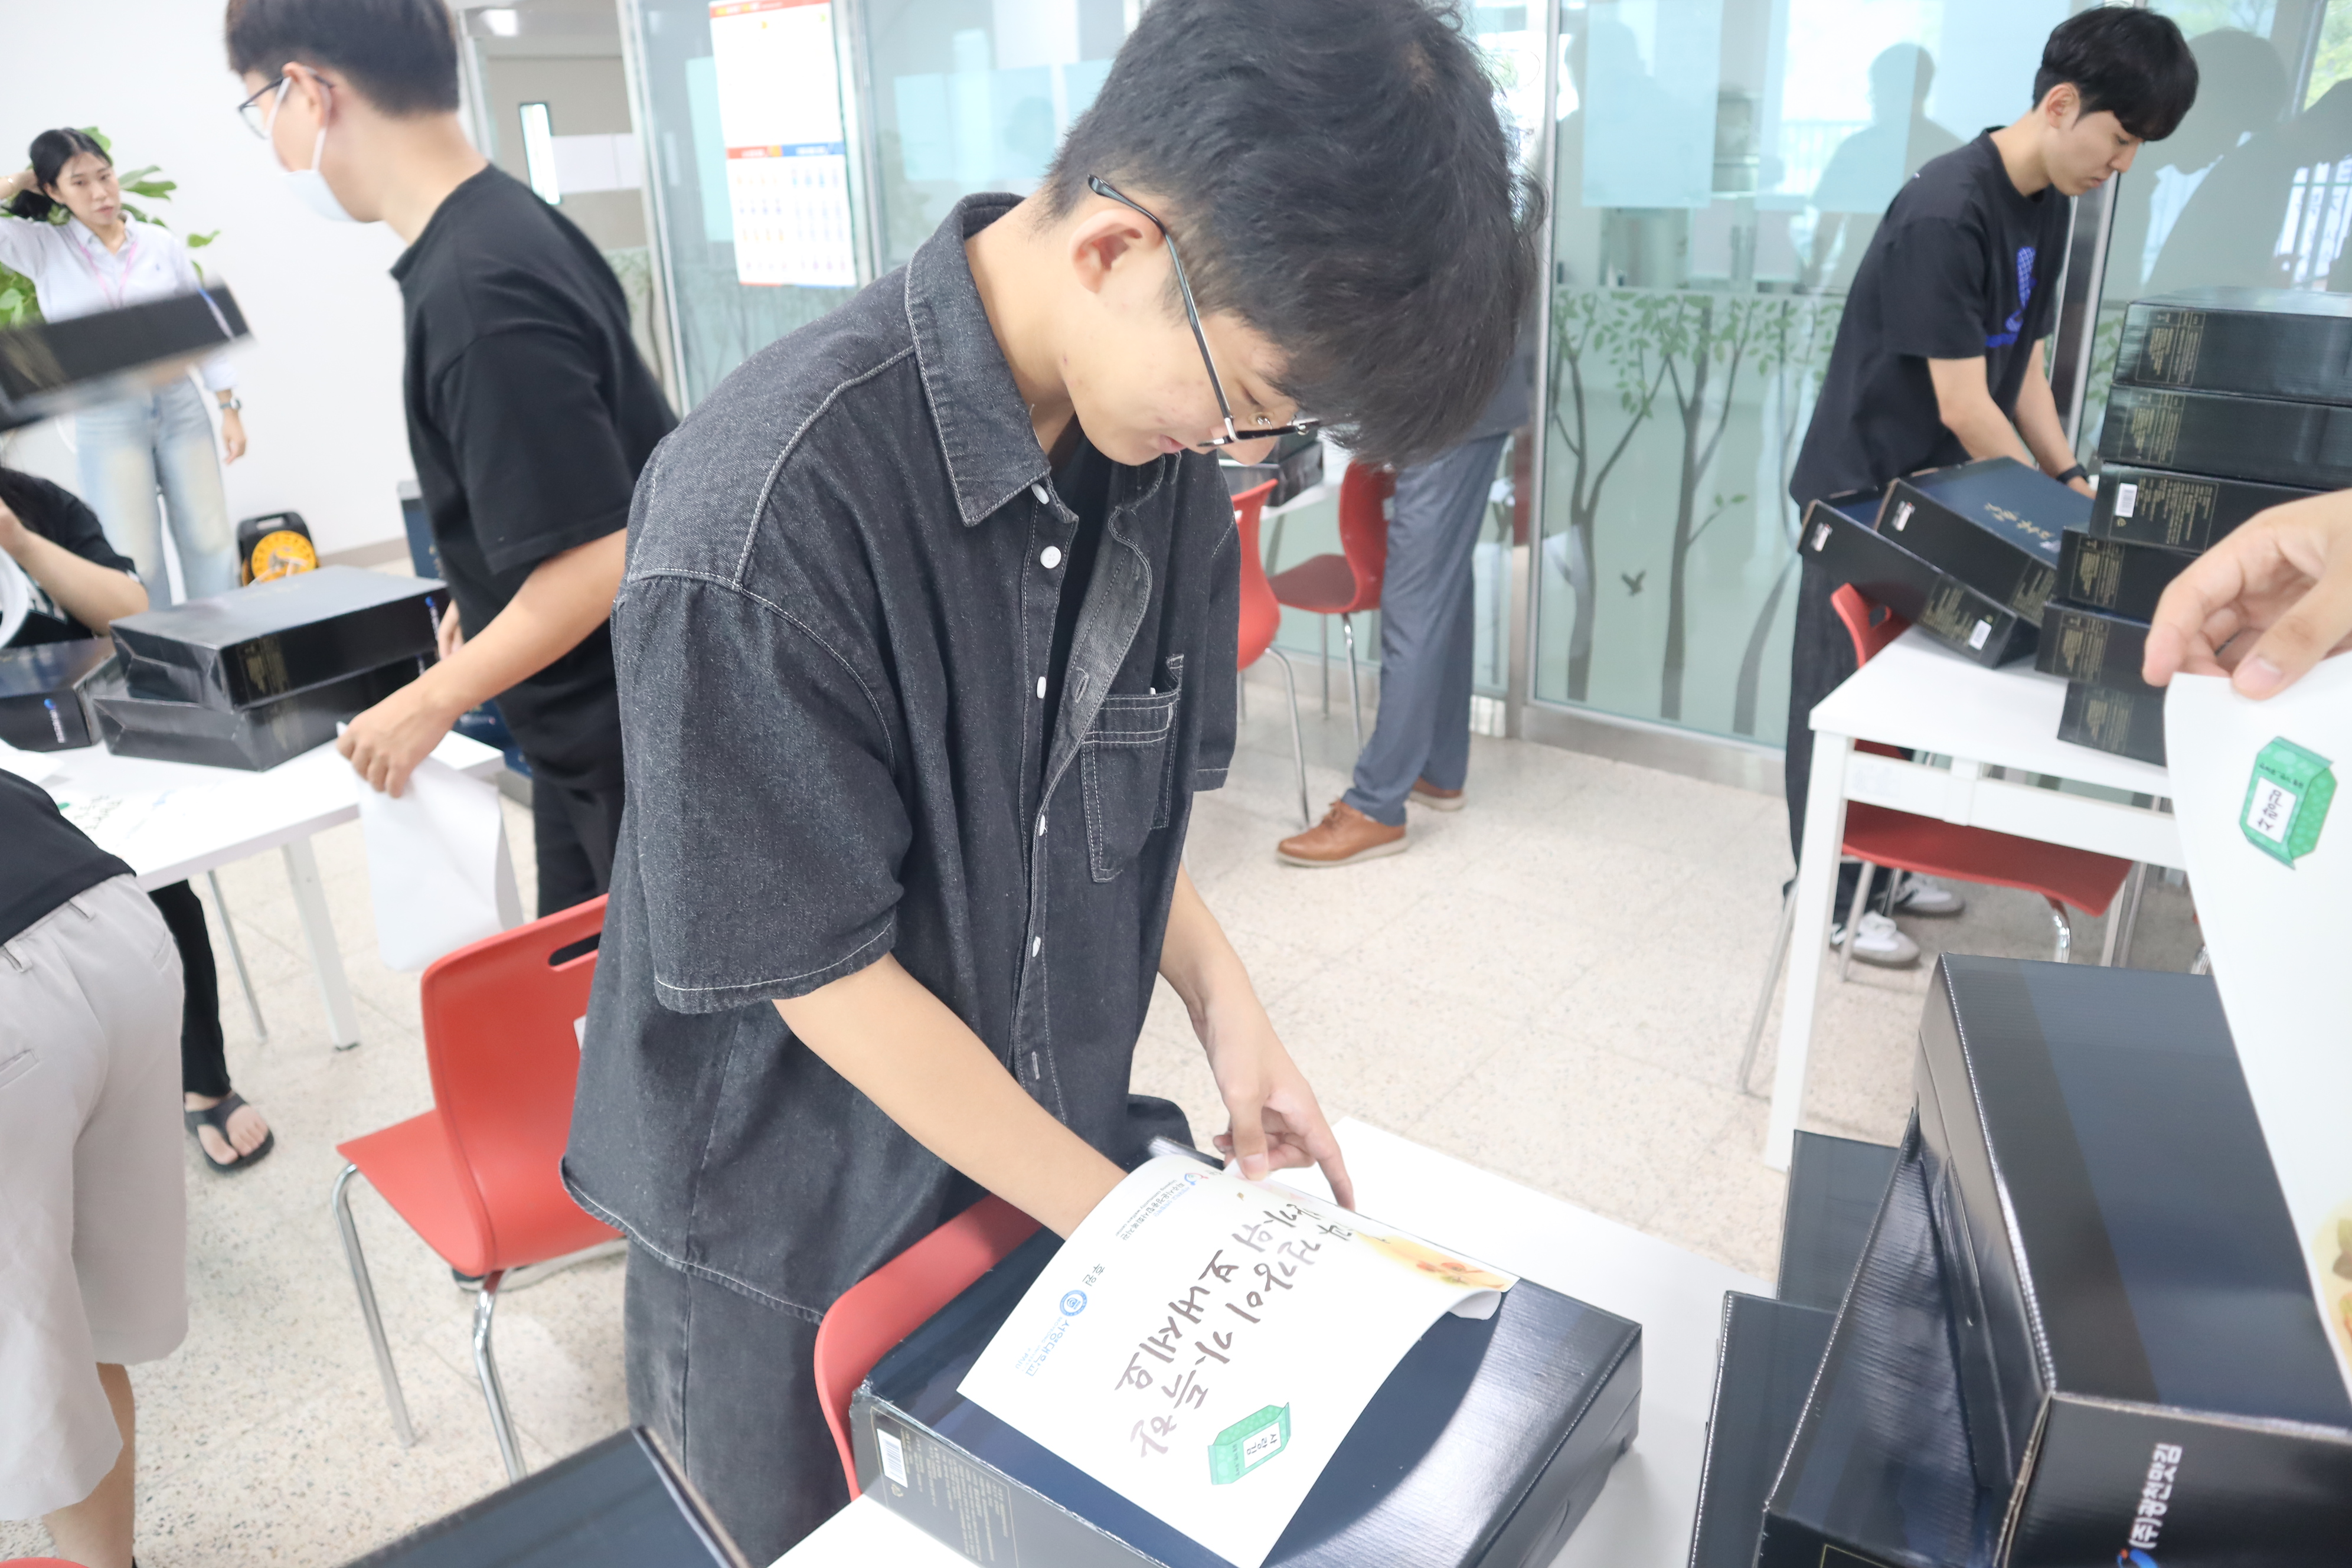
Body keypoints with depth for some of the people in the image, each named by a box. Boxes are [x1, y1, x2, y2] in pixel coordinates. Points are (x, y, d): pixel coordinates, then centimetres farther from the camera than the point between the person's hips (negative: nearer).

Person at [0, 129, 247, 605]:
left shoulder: (162, 244, 6)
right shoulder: (41, 248, 3)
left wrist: (230, 408, 4)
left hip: (179, 405, 1)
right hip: (105, 422, -1)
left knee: (211, 544, 1)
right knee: (136, 564, -4)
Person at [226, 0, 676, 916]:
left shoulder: (478, 289, -24)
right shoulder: (505, 228, 4)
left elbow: (598, 561, -26)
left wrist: (432, 701, -13)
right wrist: (490, 602, 21)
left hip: (641, 746, -9)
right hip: (593, 730, 9)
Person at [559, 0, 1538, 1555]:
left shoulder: (1158, 435, -10)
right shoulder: (765, 510, -30)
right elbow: (824, 972, -23)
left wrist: (1223, 998, -8)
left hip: (1052, 1142, 5)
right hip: (805, 1247, -4)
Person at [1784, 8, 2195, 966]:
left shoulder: (2048, 207, 5)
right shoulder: (1944, 214, -23)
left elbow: (2023, 365, 11)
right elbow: (1965, 410, -23)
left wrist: (2070, 482, 2)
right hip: (1863, 494, -8)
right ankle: (1828, 898, 14)